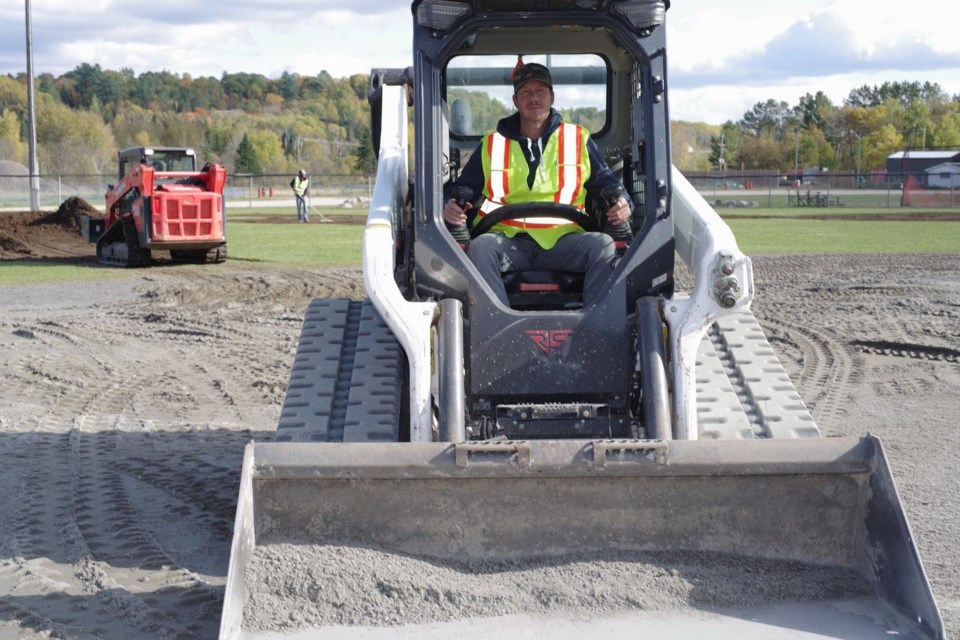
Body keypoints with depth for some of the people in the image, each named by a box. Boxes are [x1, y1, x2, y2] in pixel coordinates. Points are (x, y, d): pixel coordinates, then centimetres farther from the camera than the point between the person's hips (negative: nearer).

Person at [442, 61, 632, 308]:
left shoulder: (578, 140, 18)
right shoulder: (492, 145, 19)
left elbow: (606, 182, 21)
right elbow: (461, 189, 21)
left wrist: (621, 204, -3)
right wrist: (451, 207, -4)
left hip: (563, 240, 0)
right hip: (507, 240, 0)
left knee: (603, 245, -30)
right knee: (480, 246, -34)